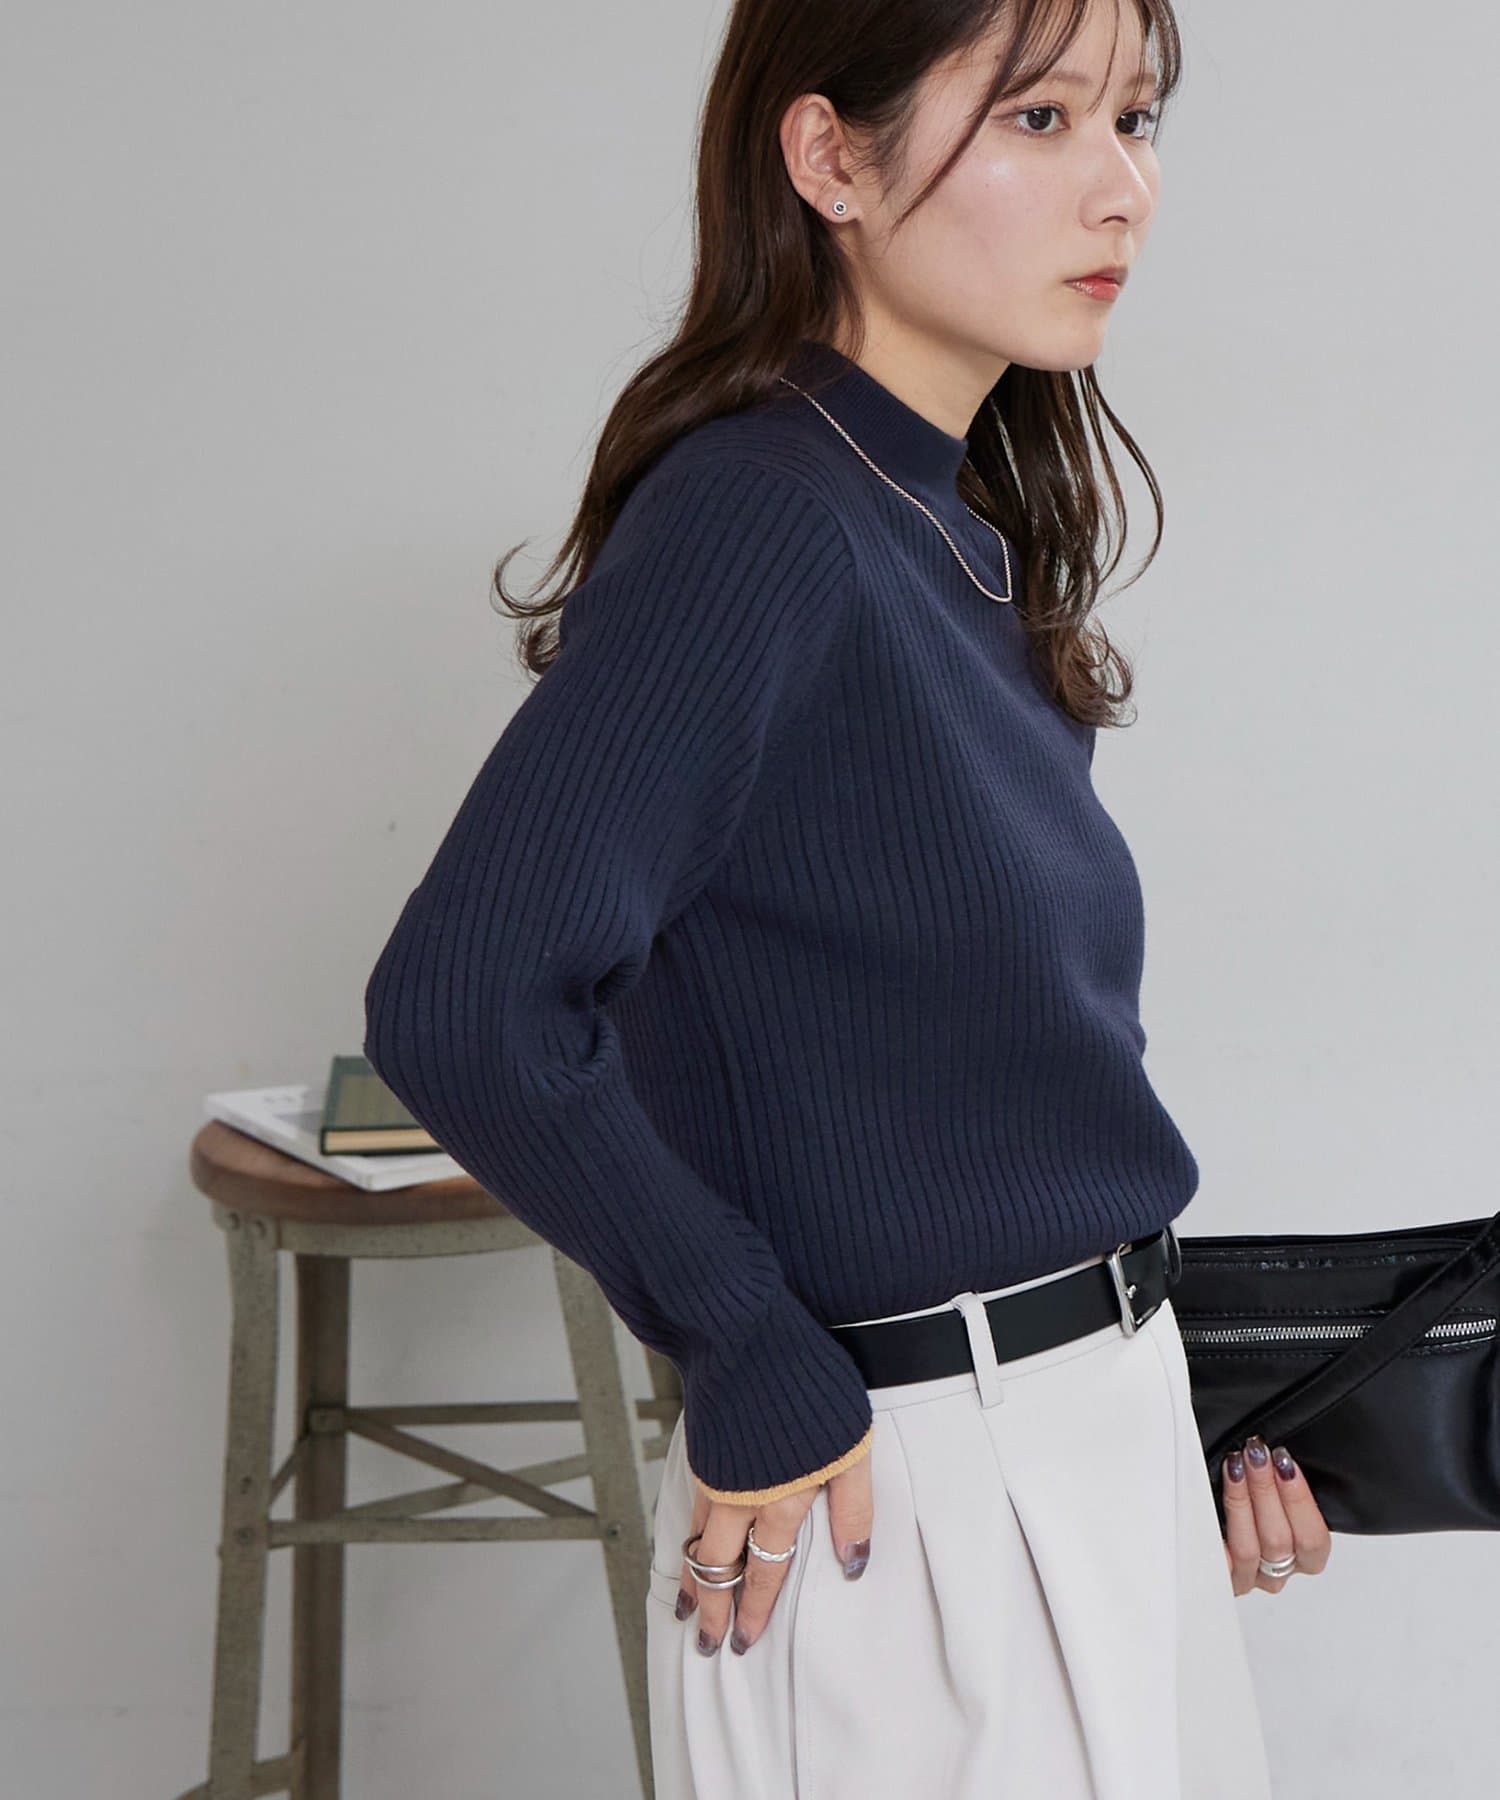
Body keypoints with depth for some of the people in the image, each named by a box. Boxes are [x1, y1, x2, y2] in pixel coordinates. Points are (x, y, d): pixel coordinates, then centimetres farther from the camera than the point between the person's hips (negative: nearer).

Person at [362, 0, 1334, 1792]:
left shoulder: (971, 545, 6)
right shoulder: (755, 520, -19)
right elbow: (464, 1008, -29)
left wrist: (1166, 1404, 10)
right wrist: (760, 1380, -19)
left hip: (1110, 1446, 8)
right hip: (897, 1484, -8)